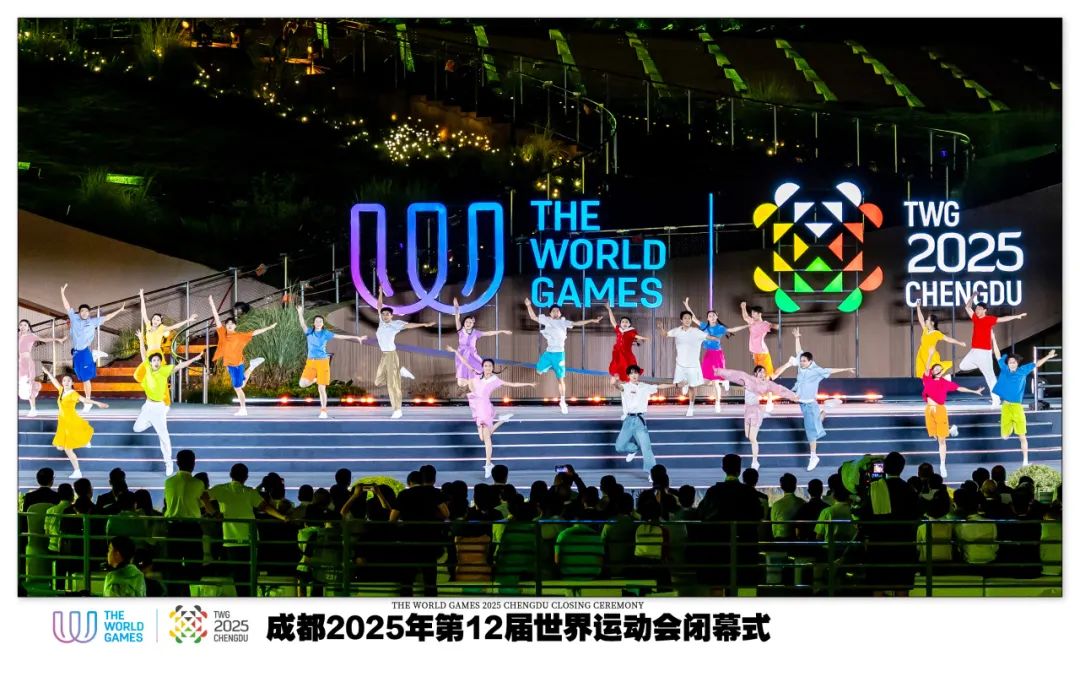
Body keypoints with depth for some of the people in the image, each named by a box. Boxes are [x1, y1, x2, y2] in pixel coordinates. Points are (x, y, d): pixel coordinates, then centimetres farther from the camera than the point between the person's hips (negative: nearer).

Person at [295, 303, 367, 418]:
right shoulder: (309, 332, 5)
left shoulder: (326, 333, 1)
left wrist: (357, 338, -6)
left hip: (322, 362, -2)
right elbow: (303, 325, -13)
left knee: (322, 388, -3)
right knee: (303, 383, -15)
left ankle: (323, 411, 9)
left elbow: (342, 336, -2)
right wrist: (300, 314, -30)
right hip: (310, 362, 2)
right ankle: (315, 378, 18)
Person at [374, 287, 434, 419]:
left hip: (391, 355, -8)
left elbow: (408, 325, -20)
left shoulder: (395, 324, -10)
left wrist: (424, 324, -29)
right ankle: (400, 371, 26)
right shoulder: (382, 322, 6)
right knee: (379, 382, 13)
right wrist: (380, 293, 12)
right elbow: (379, 306, 16)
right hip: (384, 356, 8)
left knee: (393, 384, -8)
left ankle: (397, 410, -4)